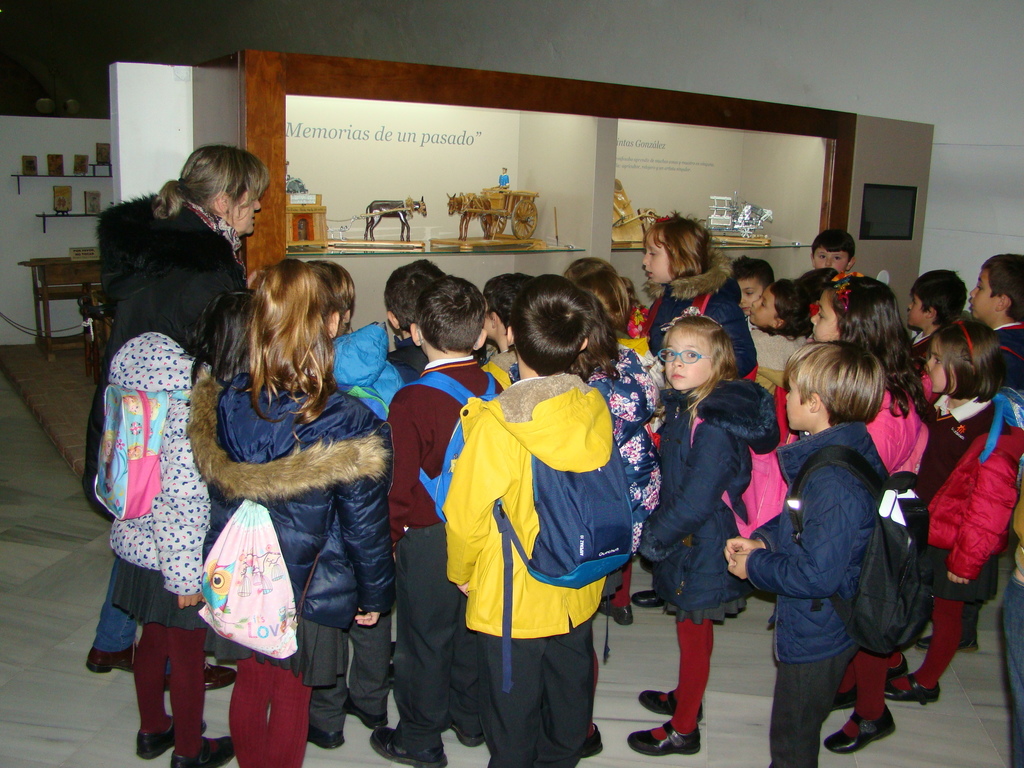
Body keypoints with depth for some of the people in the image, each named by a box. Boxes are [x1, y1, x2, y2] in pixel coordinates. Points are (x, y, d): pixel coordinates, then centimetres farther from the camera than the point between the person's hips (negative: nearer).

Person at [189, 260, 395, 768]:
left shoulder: (225, 404, -13)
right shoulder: (347, 424, -25)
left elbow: (218, 490, 2)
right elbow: (365, 524, -15)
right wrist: (375, 594, 0)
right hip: (307, 592, -4)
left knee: (250, 687, 25)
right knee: (291, 698, 17)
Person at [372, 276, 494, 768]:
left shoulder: (410, 401, -21)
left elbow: (401, 483, -17)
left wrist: (392, 535, -2)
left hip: (428, 537, -5)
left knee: (424, 637, 12)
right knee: (473, 628, 22)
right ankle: (472, 720, 39)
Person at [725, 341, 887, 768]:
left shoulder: (834, 483, -33)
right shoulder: (841, 451, 0)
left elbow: (817, 574, -32)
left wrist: (754, 566, -17)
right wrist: (763, 540, 0)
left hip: (817, 633, -9)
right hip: (818, 625, 10)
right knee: (796, 734, 28)